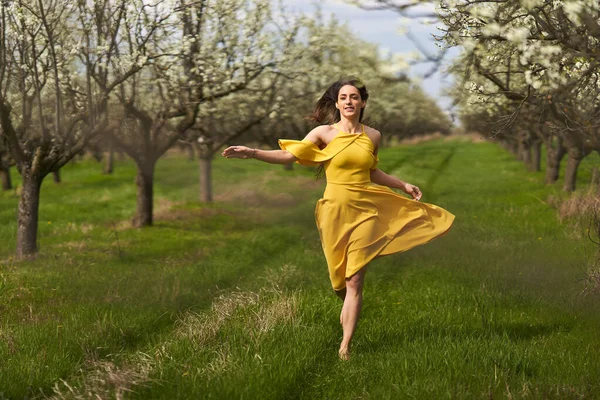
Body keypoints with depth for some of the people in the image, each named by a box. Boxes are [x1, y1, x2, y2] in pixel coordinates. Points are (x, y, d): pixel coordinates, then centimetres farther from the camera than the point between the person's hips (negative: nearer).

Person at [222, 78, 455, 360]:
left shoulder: (372, 136, 7)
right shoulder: (325, 133, -3)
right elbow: (289, 155, -10)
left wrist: (403, 185, 23)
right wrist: (251, 153, -21)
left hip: (364, 211, 1)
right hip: (336, 209, -1)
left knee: (355, 280, -5)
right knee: (340, 277, 8)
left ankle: (345, 347, -5)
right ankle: (349, 311, 41)